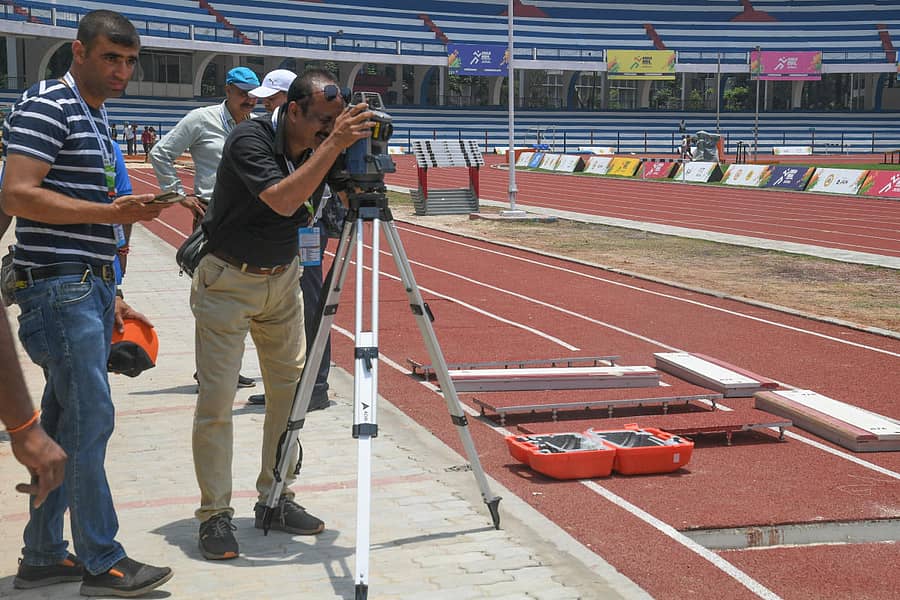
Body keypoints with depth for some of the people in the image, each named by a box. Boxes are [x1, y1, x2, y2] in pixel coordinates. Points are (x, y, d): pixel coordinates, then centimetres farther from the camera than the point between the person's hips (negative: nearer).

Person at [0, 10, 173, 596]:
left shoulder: (99, 119, 19)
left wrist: (112, 297, 21)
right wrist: (110, 211, -24)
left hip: (90, 290, 9)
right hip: (58, 289, -9)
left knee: (64, 425, 11)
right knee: (90, 420, -7)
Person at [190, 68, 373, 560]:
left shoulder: (321, 146, -4)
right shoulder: (249, 140, -22)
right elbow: (282, 199, -36)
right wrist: (333, 145, -39)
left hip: (282, 278, 6)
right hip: (227, 281, -6)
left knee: (290, 388, 6)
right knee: (216, 399, -7)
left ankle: (275, 499, 18)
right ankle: (214, 515, 2)